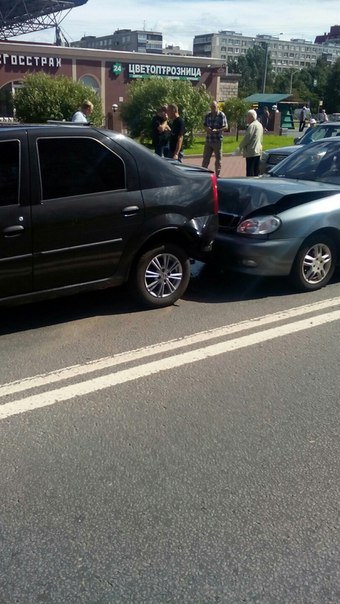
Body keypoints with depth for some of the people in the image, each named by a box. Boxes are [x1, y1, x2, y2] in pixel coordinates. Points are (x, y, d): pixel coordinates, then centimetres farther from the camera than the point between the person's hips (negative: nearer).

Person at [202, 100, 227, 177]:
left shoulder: (221, 115, -5)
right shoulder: (208, 115, 8)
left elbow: (225, 127, -8)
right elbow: (204, 125, 14)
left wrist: (217, 130, -22)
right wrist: (207, 129, -9)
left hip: (218, 140, -4)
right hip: (208, 140, 4)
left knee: (218, 159, 6)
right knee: (205, 158, 5)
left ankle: (217, 175, 16)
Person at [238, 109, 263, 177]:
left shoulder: (252, 125, -14)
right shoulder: (260, 125, 17)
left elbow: (247, 138, -17)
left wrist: (240, 147, -3)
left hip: (251, 152, -10)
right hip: (258, 151, 10)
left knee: (250, 172, -9)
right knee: (256, 172, 12)